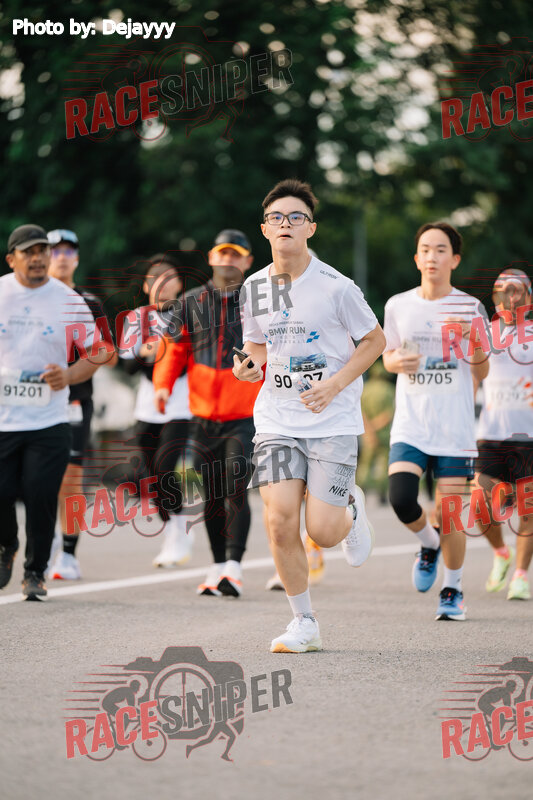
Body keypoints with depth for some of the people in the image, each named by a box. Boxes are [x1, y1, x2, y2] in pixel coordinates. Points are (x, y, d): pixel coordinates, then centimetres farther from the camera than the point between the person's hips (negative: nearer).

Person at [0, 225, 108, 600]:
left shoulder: (70, 301, 3)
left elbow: (96, 354, 10)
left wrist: (68, 375, -9)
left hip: (49, 421, -1)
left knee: (41, 498, -7)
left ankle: (35, 572, 11)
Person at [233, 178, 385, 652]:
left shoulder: (335, 286, -10)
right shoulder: (254, 288, 4)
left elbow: (374, 340, 1)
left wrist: (335, 385, -11)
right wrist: (252, 367, -4)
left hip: (332, 422, -3)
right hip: (276, 421, 3)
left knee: (322, 532, -9)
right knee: (280, 522, -11)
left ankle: (351, 509, 29)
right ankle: (304, 623, 6)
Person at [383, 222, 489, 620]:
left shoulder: (470, 307, 0)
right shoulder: (398, 306, 4)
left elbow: (481, 373, 6)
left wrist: (478, 351, -16)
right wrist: (396, 361, -7)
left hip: (455, 427, -1)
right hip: (410, 424, 1)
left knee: (449, 514, -1)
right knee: (401, 499, -17)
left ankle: (453, 589, 20)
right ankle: (429, 544, 16)